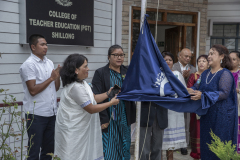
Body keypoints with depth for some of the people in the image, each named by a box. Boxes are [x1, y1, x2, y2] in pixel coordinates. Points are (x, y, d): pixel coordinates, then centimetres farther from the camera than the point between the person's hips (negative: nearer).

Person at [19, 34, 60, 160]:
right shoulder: (29, 64, -10)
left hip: (51, 112, 7)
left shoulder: (49, 63, 11)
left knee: (49, 149, 15)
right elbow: (33, 90, -17)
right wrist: (51, 78, -13)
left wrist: (58, 75, -3)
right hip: (36, 115, -7)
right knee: (34, 150, 4)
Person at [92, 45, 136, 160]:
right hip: (109, 119, -4)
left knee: (125, 148, 14)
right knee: (109, 150, 0)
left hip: (124, 119, 5)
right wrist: (103, 119, -15)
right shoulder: (100, 73, -5)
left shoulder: (127, 72, 9)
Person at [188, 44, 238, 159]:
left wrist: (203, 95, -28)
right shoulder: (205, 73, 12)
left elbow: (224, 93, -20)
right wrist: (192, 90, -4)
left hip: (221, 115, -7)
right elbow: (199, 86, 19)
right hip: (207, 114, 7)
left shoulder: (225, 74, -10)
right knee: (206, 143, 12)